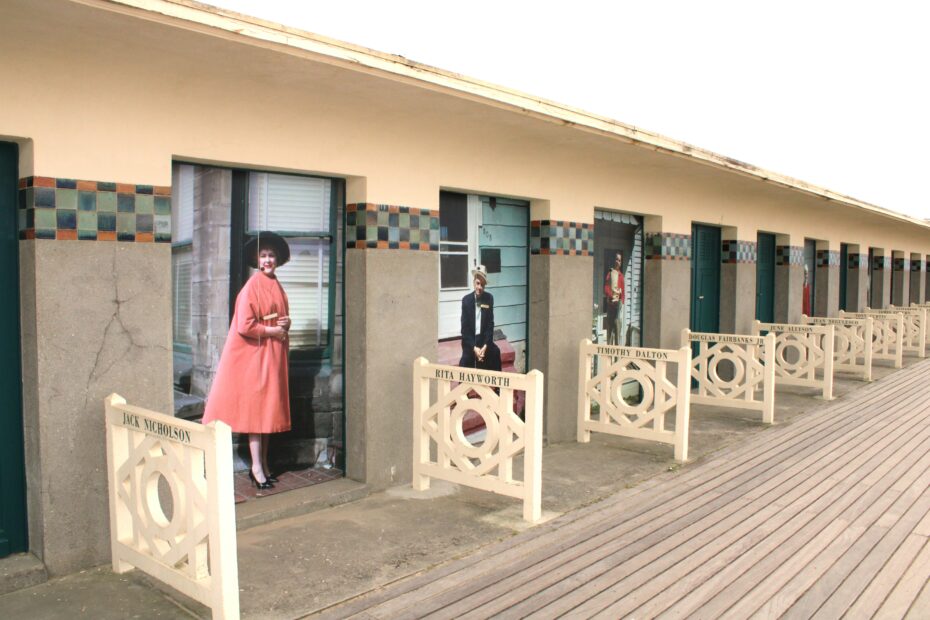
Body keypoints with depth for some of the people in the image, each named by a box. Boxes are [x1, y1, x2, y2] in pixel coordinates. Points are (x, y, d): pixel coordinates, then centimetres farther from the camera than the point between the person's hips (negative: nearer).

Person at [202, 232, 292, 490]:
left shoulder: (276, 286, 12)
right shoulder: (252, 286, -12)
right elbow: (244, 326, -19)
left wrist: (286, 323, 2)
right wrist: (272, 331, -12)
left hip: (273, 355, 8)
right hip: (254, 353, -8)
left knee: (269, 407, 10)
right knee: (255, 406, -5)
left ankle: (264, 463, 19)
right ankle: (256, 466, 1)